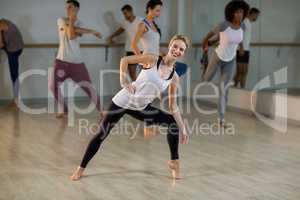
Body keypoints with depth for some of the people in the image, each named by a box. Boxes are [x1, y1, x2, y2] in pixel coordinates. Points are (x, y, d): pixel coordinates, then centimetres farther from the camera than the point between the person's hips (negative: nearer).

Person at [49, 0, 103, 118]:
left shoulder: (80, 24, 0)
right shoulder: (61, 20, 1)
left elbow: (72, 36, -20)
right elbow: (70, 28, -18)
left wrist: (72, 19, -16)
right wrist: (92, 32, -17)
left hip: (76, 62, -1)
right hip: (61, 60, 1)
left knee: (88, 87, -2)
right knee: (53, 85, -4)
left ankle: (101, 110, 10)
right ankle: (63, 109, 16)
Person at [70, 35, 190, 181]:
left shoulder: (174, 77, -1)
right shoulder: (153, 59, -12)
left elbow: (173, 106, 3)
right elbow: (124, 60, -10)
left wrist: (183, 129, 1)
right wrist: (124, 81, -20)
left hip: (141, 108, 4)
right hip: (123, 102, -4)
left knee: (173, 122, -7)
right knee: (102, 134, -2)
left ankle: (174, 162, 7)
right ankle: (81, 168, 14)